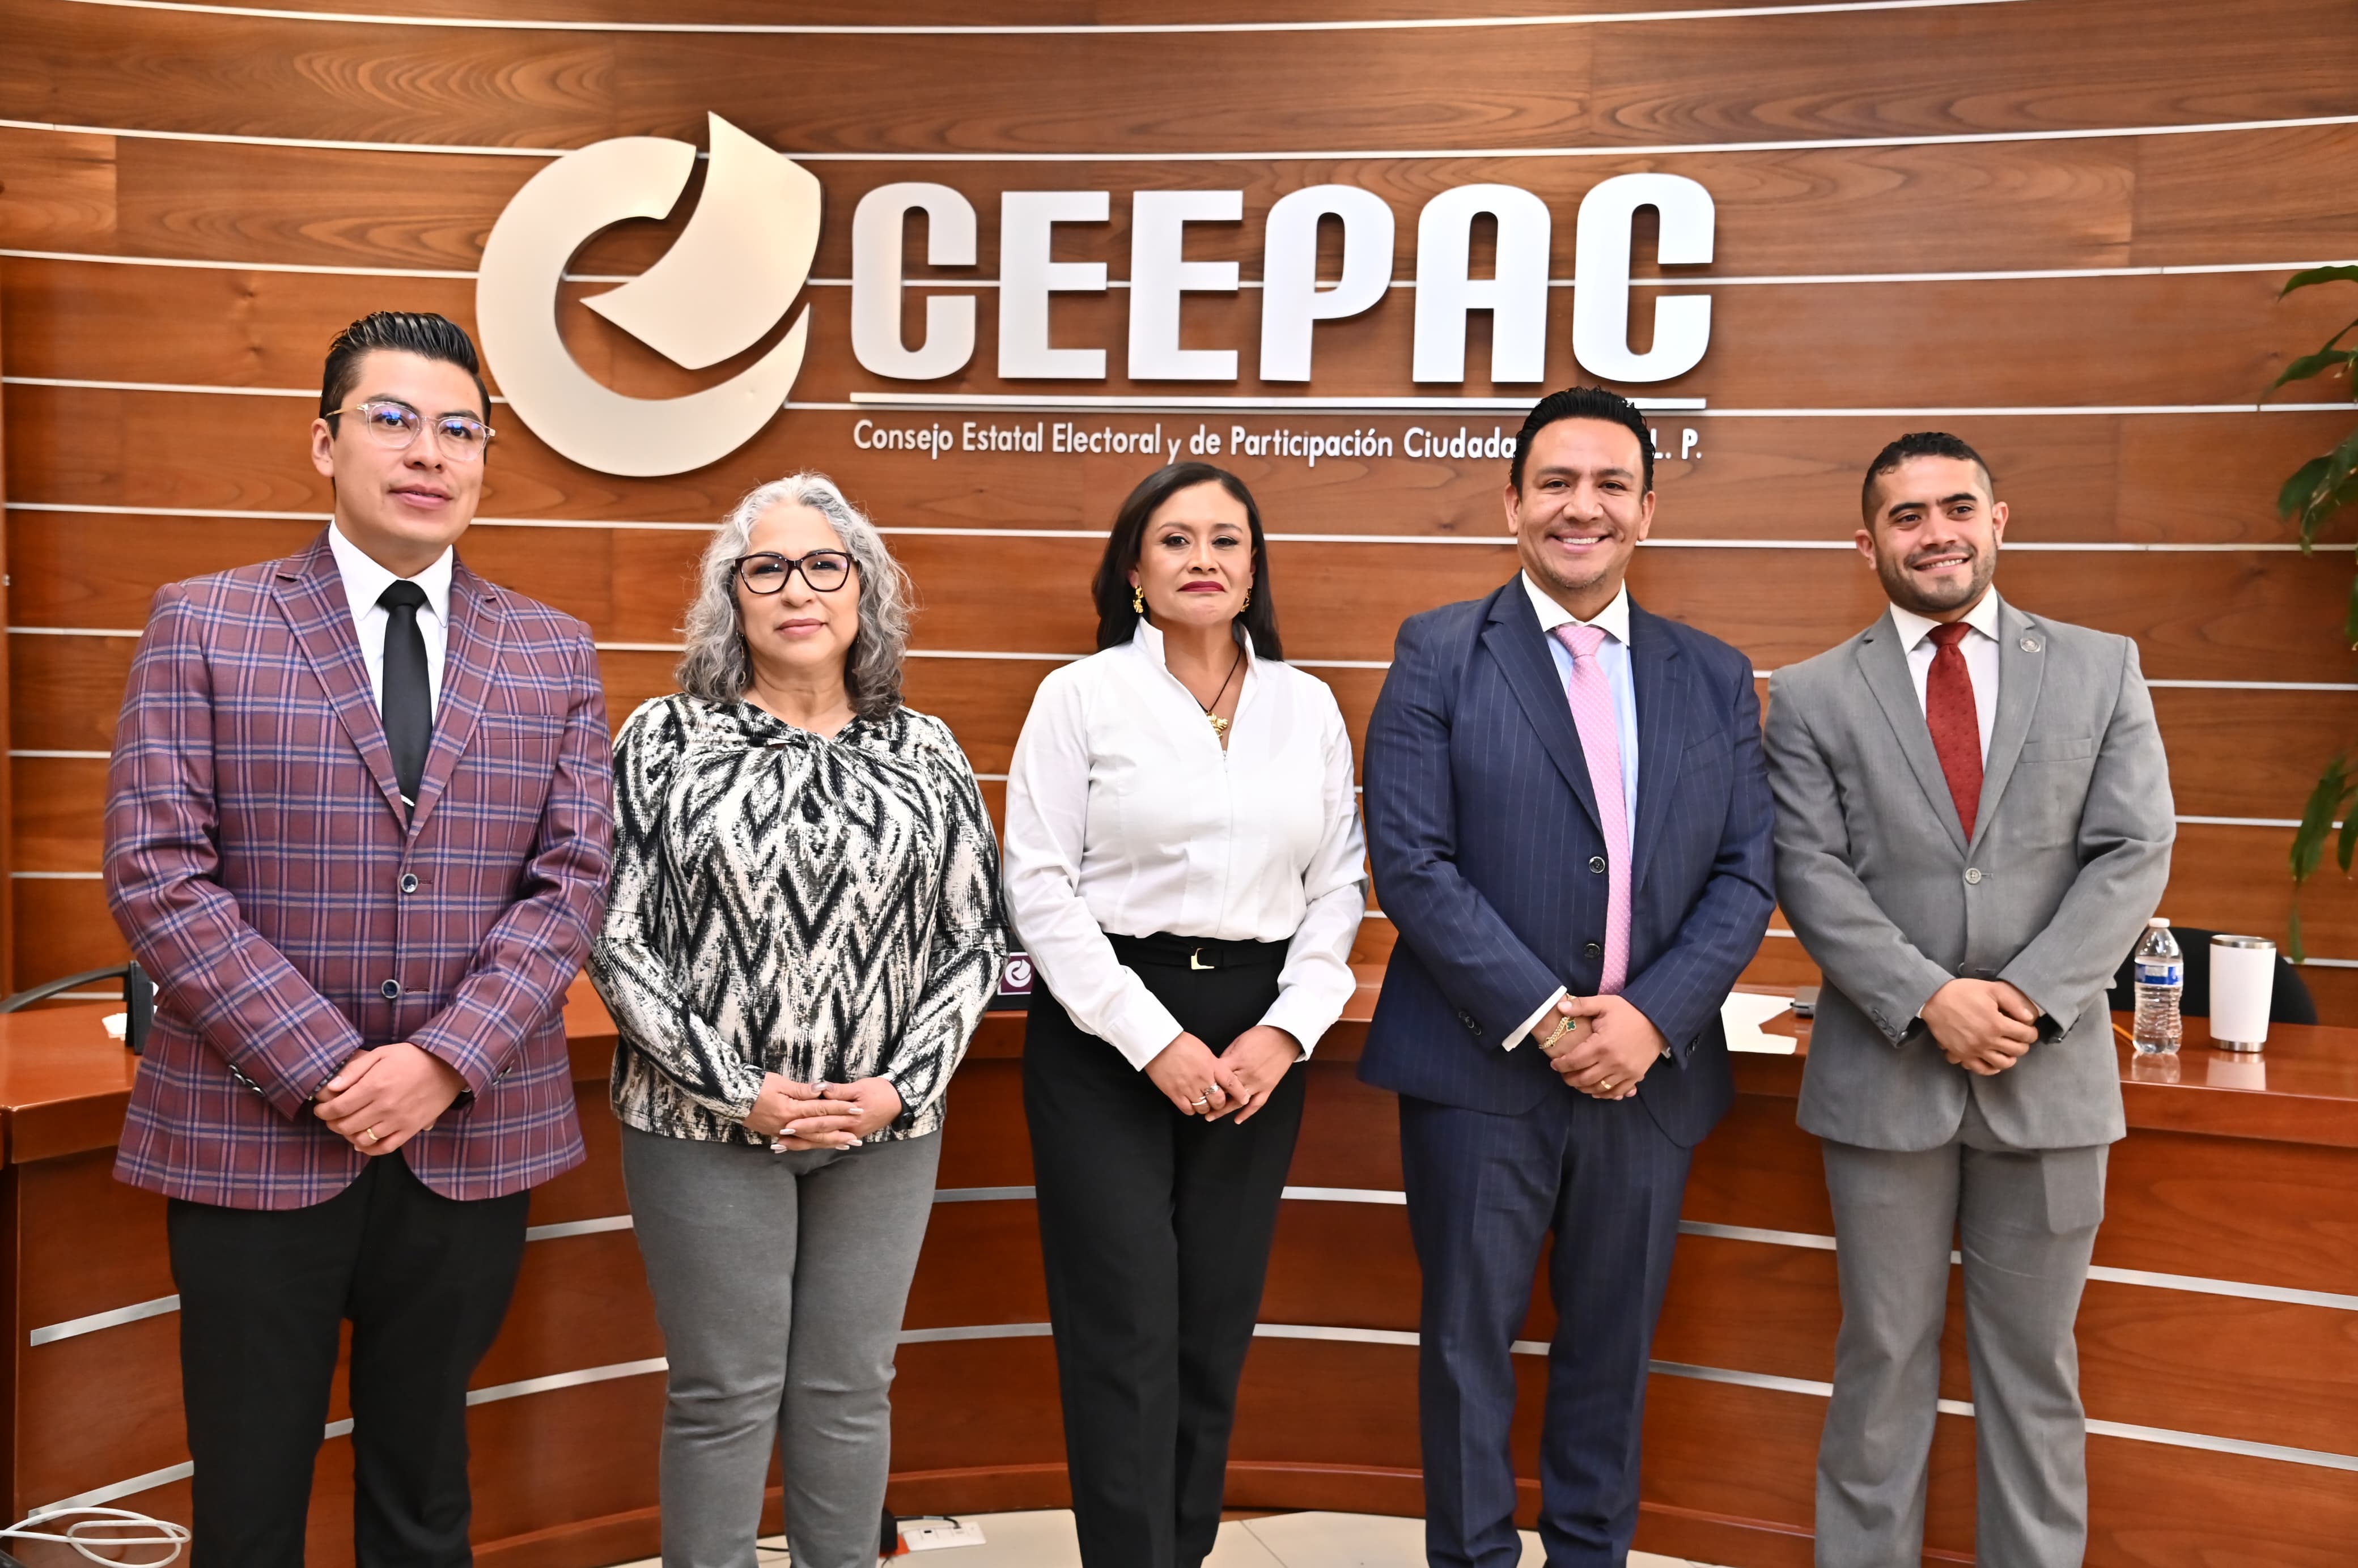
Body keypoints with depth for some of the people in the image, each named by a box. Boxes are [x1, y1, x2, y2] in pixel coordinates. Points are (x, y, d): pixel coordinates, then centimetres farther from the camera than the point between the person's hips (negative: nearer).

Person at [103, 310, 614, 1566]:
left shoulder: (553, 654, 6)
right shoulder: (201, 626, 0)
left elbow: (573, 882, 0)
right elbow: (156, 875, -7)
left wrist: (446, 1062, -13)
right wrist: (323, 1067, -14)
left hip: (472, 1143, 2)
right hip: (252, 1137, -2)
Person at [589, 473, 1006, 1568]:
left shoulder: (924, 752, 4)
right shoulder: (666, 739, -2)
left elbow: (975, 937, 4)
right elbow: (617, 938, -5)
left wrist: (899, 1086, -7)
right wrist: (737, 1089, -11)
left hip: (884, 1122, 2)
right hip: (708, 1121, -2)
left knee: (851, 1390, 12)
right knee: (725, 1396, 7)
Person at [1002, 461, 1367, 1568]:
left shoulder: (1307, 704, 9)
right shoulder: (1081, 695, -1)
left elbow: (1337, 887, 9)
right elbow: (1039, 889, -7)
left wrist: (1287, 1030, -5)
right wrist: (1153, 1040, -12)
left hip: (1258, 1040, 3)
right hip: (1104, 1033, -3)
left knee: (1217, 1328, 10)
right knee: (1127, 1338, -3)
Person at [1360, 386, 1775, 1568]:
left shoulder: (1714, 677, 9)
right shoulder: (1438, 655, -2)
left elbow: (1745, 874, 4)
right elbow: (1411, 860, -10)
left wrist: (1651, 1016, -11)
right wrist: (1543, 1020, -15)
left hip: (1650, 1072, 3)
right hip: (1482, 1070, -3)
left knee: (1613, 1348, 16)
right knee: (1470, 1346, 8)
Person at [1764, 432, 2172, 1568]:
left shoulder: (2102, 669, 5)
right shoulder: (1812, 697, 2)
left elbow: (2133, 854, -2)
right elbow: (1812, 875, -5)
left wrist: (2029, 999, -13)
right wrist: (1929, 1001, -17)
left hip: (2051, 1073, 1)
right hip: (1885, 1076, -1)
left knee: (2034, 1360, 13)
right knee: (1884, 1355, 10)